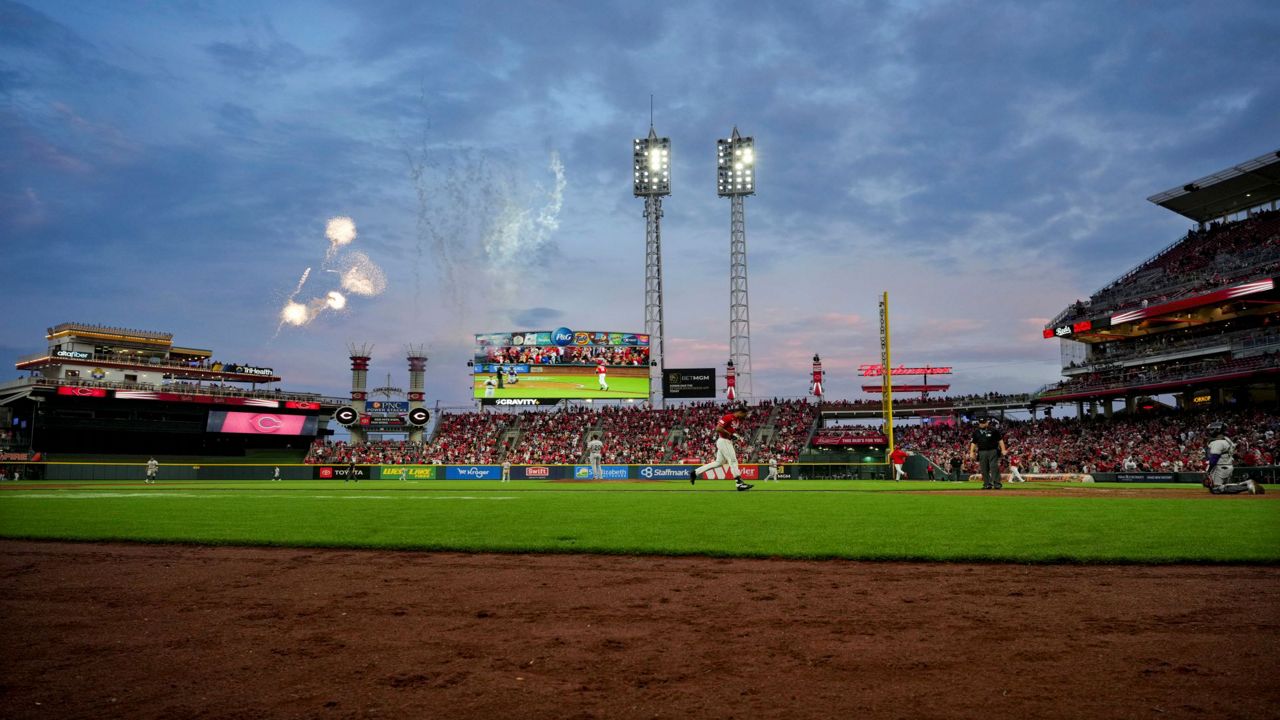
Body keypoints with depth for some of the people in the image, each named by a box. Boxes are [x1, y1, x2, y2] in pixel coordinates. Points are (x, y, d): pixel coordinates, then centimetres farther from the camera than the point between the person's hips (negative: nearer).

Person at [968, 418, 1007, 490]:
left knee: (994, 467, -10)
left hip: (993, 451, -4)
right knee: (984, 469, 3)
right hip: (982, 452, 4)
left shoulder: (993, 430, 2)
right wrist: (972, 452, 4)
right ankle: (987, 484, 9)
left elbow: (1000, 440, 2)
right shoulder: (976, 432, 11)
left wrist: (1003, 450, -7)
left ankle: (997, 483, -9)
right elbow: (973, 443, 14)